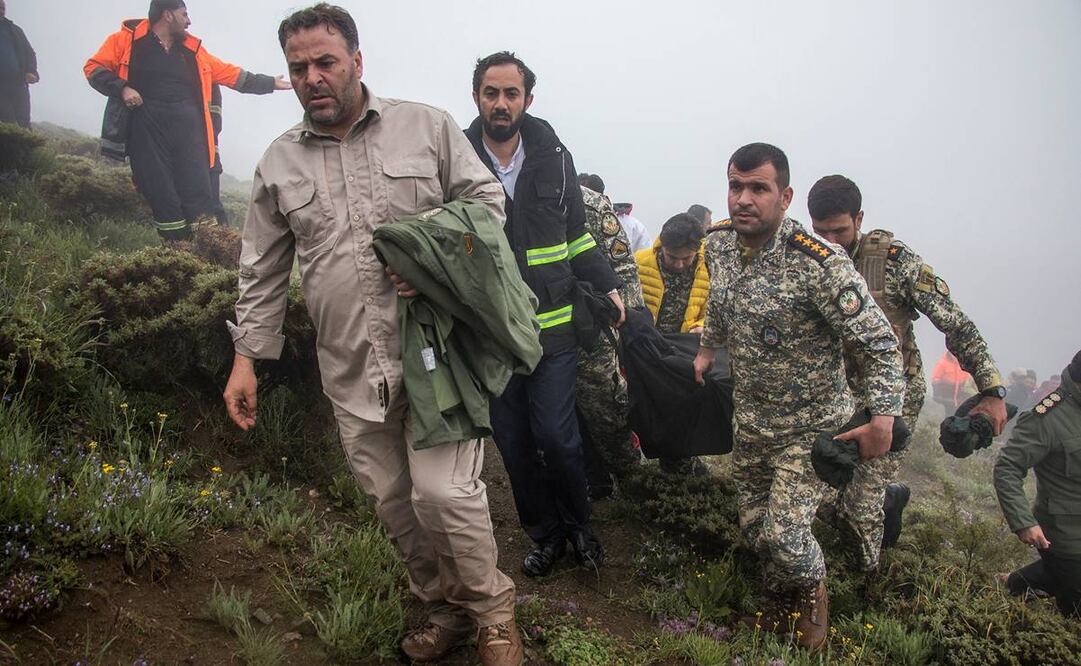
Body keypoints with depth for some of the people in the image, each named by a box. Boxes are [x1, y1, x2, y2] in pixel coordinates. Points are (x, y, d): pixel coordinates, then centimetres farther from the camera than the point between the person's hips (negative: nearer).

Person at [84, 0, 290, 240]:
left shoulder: (193, 50, 19)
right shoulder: (127, 40, 7)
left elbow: (231, 74, 23)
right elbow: (94, 67, 7)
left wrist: (271, 83, 23)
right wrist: (122, 88, -10)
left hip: (187, 130, 3)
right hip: (148, 131, -2)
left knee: (199, 197, -8)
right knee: (163, 200, -3)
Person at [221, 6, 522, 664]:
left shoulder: (427, 126, 1)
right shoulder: (280, 163, 9)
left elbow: (487, 198, 5)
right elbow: (264, 270, 14)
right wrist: (247, 356, 10)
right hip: (352, 369, 4)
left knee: (443, 492, -11)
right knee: (393, 500, 11)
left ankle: (493, 611, 14)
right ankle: (446, 608, 32)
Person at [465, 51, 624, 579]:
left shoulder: (552, 156, 4)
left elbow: (577, 234, 14)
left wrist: (607, 287, 8)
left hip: (552, 326, 0)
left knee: (555, 437, -3)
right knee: (513, 444, 10)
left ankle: (578, 523, 25)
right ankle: (545, 535, 30)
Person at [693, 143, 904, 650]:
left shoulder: (819, 264, -28)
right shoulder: (723, 248, -7)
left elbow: (881, 342, -23)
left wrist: (883, 420, -26)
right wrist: (706, 351, 23)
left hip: (811, 427, -6)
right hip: (750, 420, 6)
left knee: (783, 532, -9)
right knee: (753, 525, 15)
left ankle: (813, 591, 25)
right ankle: (780, 594, 44)